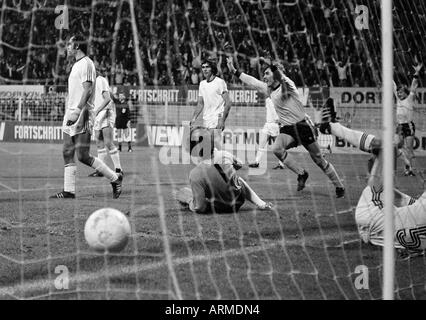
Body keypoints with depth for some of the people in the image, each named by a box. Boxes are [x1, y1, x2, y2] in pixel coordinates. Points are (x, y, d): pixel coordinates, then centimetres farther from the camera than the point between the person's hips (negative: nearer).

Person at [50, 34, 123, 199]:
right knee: (67, 154, 4)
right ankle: (68, 191, 5)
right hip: (71, 117, 10)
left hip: (82, 117, -10)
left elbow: (87, 90, -20)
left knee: (83, 156, -10)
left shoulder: (86, 64, -10)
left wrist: (77, 111, -29)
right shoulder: (76, 65, 20)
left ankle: (115, 178, 1)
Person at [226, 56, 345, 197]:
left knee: (319, 159, 0)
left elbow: (282, 78, -33)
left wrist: (271, 66, -50)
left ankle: (339, 187, 16)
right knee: (276, 149, -26)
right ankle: (301, 173, -9)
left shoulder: (287, 86, -11)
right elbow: (252, 81, 16)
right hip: (287, 129, 5)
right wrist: (234, 70, 14)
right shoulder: (268, 90, 9)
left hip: (302, 127, -5)